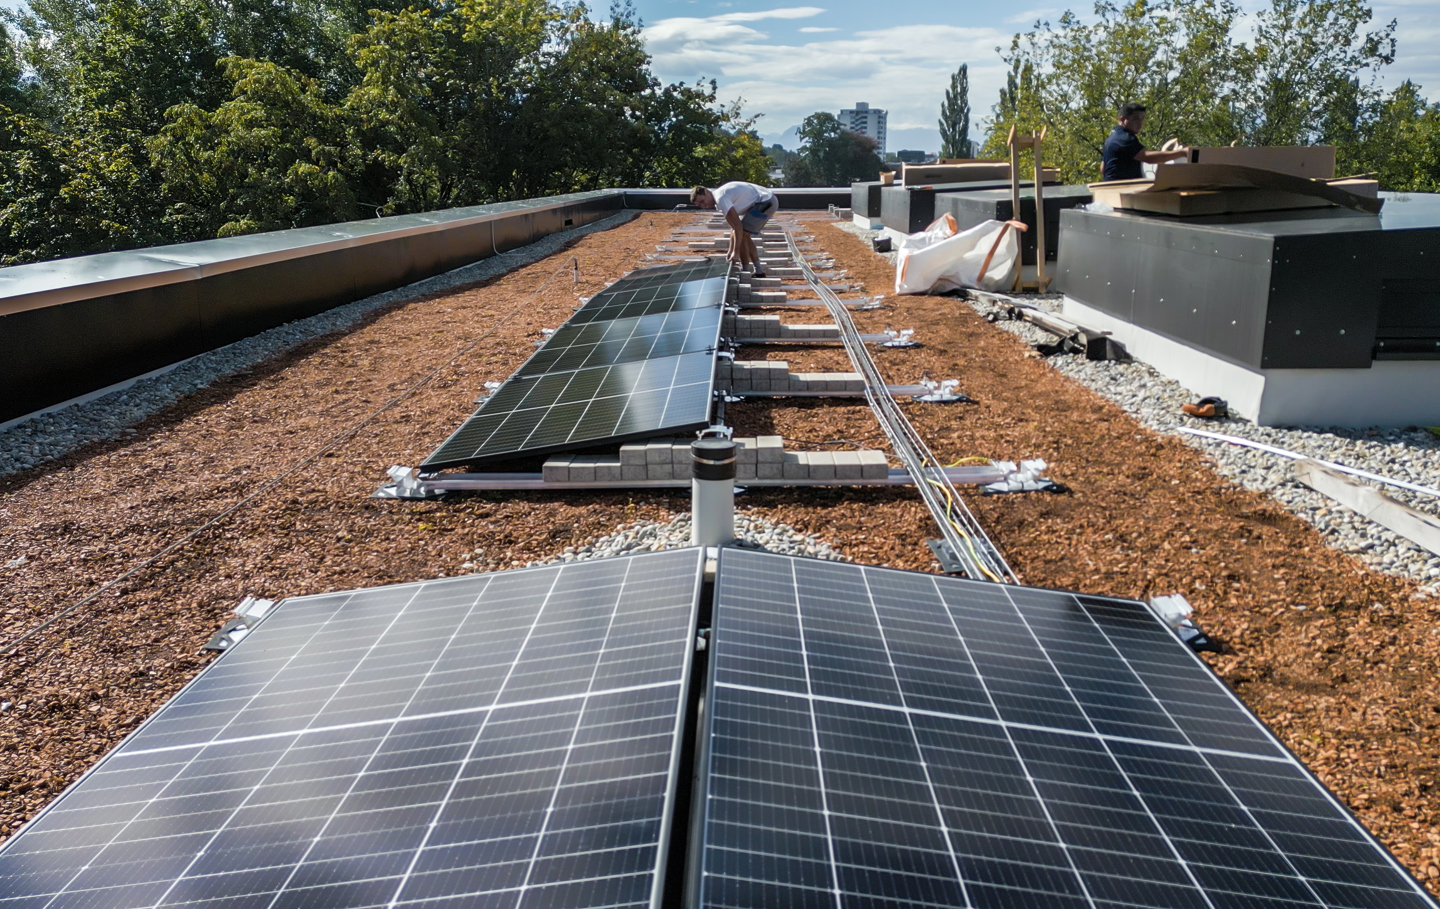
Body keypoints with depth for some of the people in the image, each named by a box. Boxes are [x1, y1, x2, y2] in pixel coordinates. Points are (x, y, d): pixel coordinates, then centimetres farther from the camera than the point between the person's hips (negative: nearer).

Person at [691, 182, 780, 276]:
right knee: (744, 235, 17)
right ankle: (758, 271, 21)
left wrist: (735, 252, -15)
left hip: (766, 203, -11)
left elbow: (738, 226, -20)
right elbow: (734, 226, 17)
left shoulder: (720, 199, -17)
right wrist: (731, 251, 16)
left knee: (741, 234, -9)